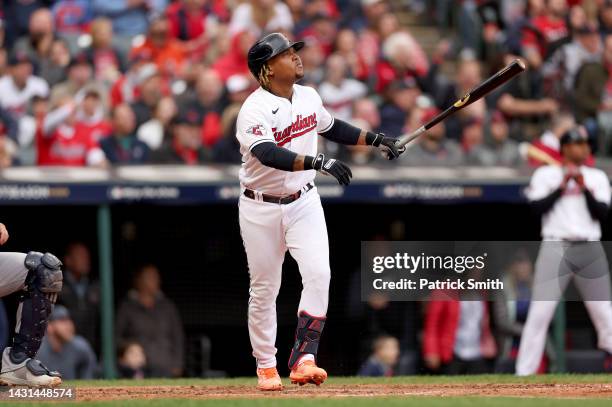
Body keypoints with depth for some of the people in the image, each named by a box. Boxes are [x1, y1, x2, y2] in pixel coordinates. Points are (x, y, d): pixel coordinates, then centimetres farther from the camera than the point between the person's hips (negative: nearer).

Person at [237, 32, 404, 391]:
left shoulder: (309, 97, 2)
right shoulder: (254, 110, -21)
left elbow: (330, 127, 23)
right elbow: (268, 154, -38)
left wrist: (375, 140, 16)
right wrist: (319, 162, -48)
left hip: (303, 203, 5)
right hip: (261, 210, -4)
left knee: (318, 274, -15)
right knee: (264, 289, 5)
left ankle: (303, 360, -17)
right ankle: (266, 366, 21)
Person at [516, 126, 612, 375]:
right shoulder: (545, 175, 8)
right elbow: (537, 207, -5)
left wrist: (584, 187, -5)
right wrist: (562, 186, -7)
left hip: (590, 249, 2)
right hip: (555, 247, -2)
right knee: (540, 312, -9)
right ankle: (524, 372, -8)